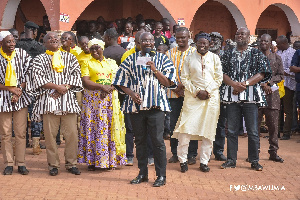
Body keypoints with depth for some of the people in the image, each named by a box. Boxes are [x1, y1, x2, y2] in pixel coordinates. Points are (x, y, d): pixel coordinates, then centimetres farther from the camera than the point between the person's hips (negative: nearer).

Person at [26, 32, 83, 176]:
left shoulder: (69, 57, 16)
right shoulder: (39, 59, 9)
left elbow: (76, 74, 7)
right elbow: (37, 77, -4)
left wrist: (64, 88, -8)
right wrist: (57, 87, -13)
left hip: (67, 99, 2)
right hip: (48, 99, -1)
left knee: (72, 133, -2)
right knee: (50, 134, -2)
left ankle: (71, 163, 9)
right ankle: (53, 164, 7)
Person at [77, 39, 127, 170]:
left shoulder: (111, 63, 16)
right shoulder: (87, 63, 7)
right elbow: (85, 82, -6)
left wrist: (109, 88, -12)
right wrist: (102, 86, -17)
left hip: (110, 99, 3)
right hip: (93, 99, -2)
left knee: (110, 128, 1)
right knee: (94, 128, -5)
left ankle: (111, 160, 7)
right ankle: (92, 161, -1)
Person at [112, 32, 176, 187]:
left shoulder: (162, 59, 8)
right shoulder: (131, 59, 11)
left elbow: (167, 83, 2)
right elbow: (122, 82, 9)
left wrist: (154, 69, -10)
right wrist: (131, 93, -8)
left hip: (156, 105, -2)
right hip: (136, 105, 2)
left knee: (157, 140, -6)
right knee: (140, 140, 8)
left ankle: (161, 175, 2)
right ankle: (142, 173, 19)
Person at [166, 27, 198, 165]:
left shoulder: (194, 52, 4)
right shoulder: (170, 53, 13)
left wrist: (184, 85, -15)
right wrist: (175, 87, -9)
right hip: (174, 94, 3)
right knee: (173, 124, 5)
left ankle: (191, 154, 6)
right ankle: (175, 153, 15)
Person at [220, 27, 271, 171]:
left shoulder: (256, 54, 7)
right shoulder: (228, 55, 13)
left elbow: (262, 73, -3)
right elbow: (222, 73, 4)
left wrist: (245, 84, -13)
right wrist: (234, 84, -13)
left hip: (250, 96, -2)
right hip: (232, 96, 2)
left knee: (253, 130, 0)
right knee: (232, 130, 5)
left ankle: (254, 161, 8)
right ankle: (231, 160, 13)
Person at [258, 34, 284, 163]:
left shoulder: (277, 58, 12)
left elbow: (280, 76, 7)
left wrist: (269, 82, -9)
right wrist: (262, 84, -11)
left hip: (272, 94, 1)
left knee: (273, 125, 1)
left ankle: (273, 152, 9)